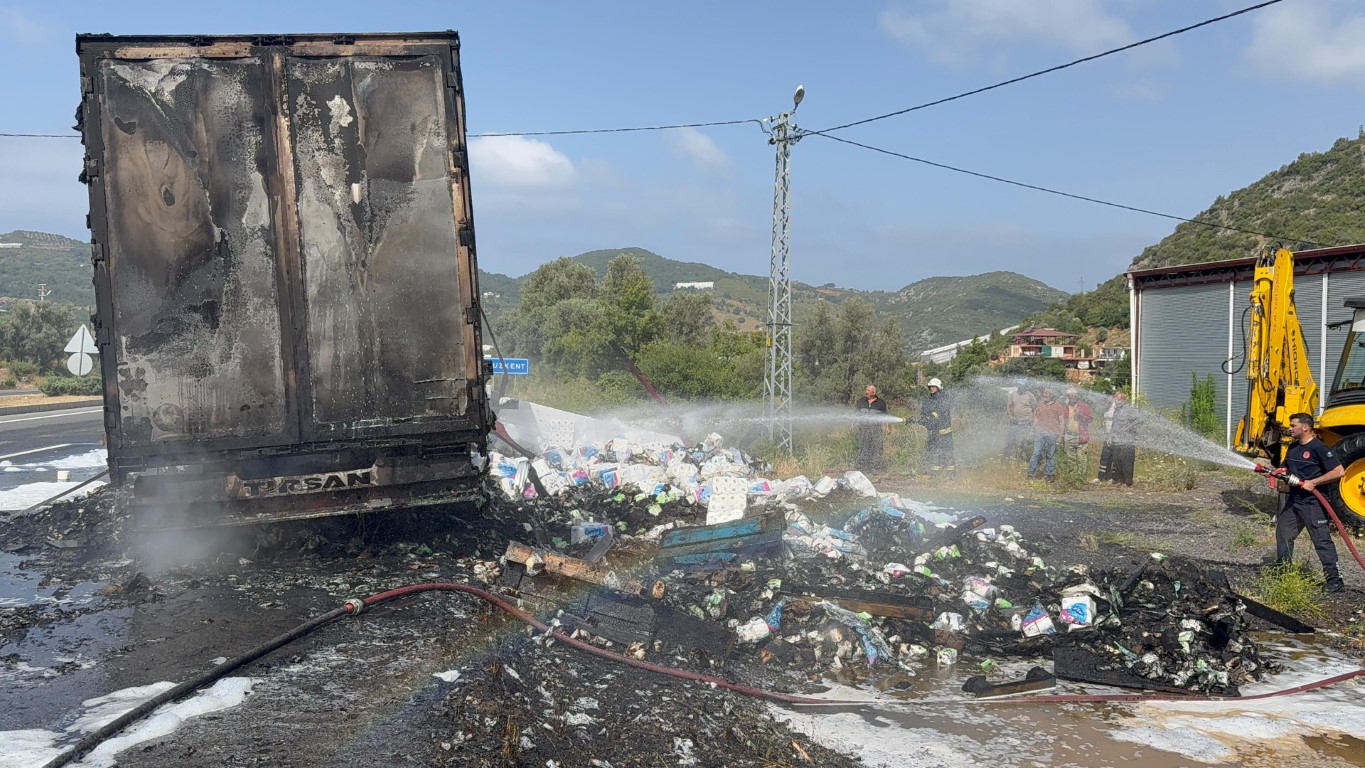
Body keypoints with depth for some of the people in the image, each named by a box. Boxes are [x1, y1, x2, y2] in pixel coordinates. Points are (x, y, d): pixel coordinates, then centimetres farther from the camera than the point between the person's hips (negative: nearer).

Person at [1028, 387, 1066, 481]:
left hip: (1053, 435, -2)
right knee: (1036, 453, -4)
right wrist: (1034, 432, 12)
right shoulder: (1039, 405, 11)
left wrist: (1060, 435, -3)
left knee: (1051, 455, 4)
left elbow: (1062, 421, 3)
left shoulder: (1058, 406, 2)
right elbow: (1035, 419, 18)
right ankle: (1031, 474, 0)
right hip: (1040, 433, 2)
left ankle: (1048, 475, 12)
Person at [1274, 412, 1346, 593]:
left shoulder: (1318, 448, -15)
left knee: (1322, 540, -5)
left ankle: (1335, 580, 0)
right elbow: (1287, 468, 24)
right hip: (1293, 501, 9)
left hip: (1312, 503, -8)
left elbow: (1339, 471, -20)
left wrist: (1313, 482, -21)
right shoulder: (1293, 447, 11)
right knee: (1283, 534, 13)